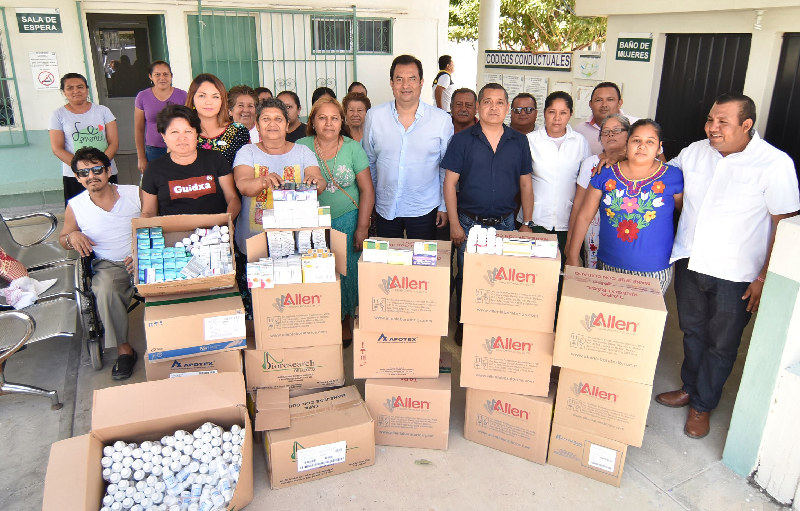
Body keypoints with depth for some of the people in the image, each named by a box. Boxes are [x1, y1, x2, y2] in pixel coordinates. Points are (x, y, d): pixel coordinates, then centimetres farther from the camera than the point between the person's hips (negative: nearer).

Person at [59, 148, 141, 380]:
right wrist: (73, 236, -8)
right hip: (108, 265, 1)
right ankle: (123, 348, -16)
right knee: (105, 289, -33)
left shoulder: (135, 193, -3)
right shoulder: (75, 206, 1)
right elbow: (63, 239, 17)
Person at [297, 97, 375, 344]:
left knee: (346, 273, 4)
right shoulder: (301, 147, 1)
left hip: (347, 222, 0)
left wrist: (362, 227, -5)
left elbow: (367, 190, 0)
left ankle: (345, 323, 24)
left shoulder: (353, 148, 0)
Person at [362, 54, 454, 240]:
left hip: (425, 210, -1)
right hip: (386, 209, 1)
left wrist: (444, 206, 2)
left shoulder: (442, 120, -5)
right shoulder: (374, 117, -1)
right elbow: (368, 163, 8)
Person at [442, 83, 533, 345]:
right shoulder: (462, 140, -4)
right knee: (467, 277, 8)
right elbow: (450, 182, -4)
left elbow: (525, 185, 8)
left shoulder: (519, 141, 4)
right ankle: (464, 324, 27)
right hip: (469, 222, -2)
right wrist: (454, 223, -8)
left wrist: (527, 223, 3)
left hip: (505, 223, 2)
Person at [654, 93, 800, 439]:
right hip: (689, 263, 4)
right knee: (692, 333, 20)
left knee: (721, 344, 11)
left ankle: (702, 405, 30)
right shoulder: (694, 152, 1)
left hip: (734, 275, -4)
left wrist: (765, 277, -12)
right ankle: (690, 387, 41)